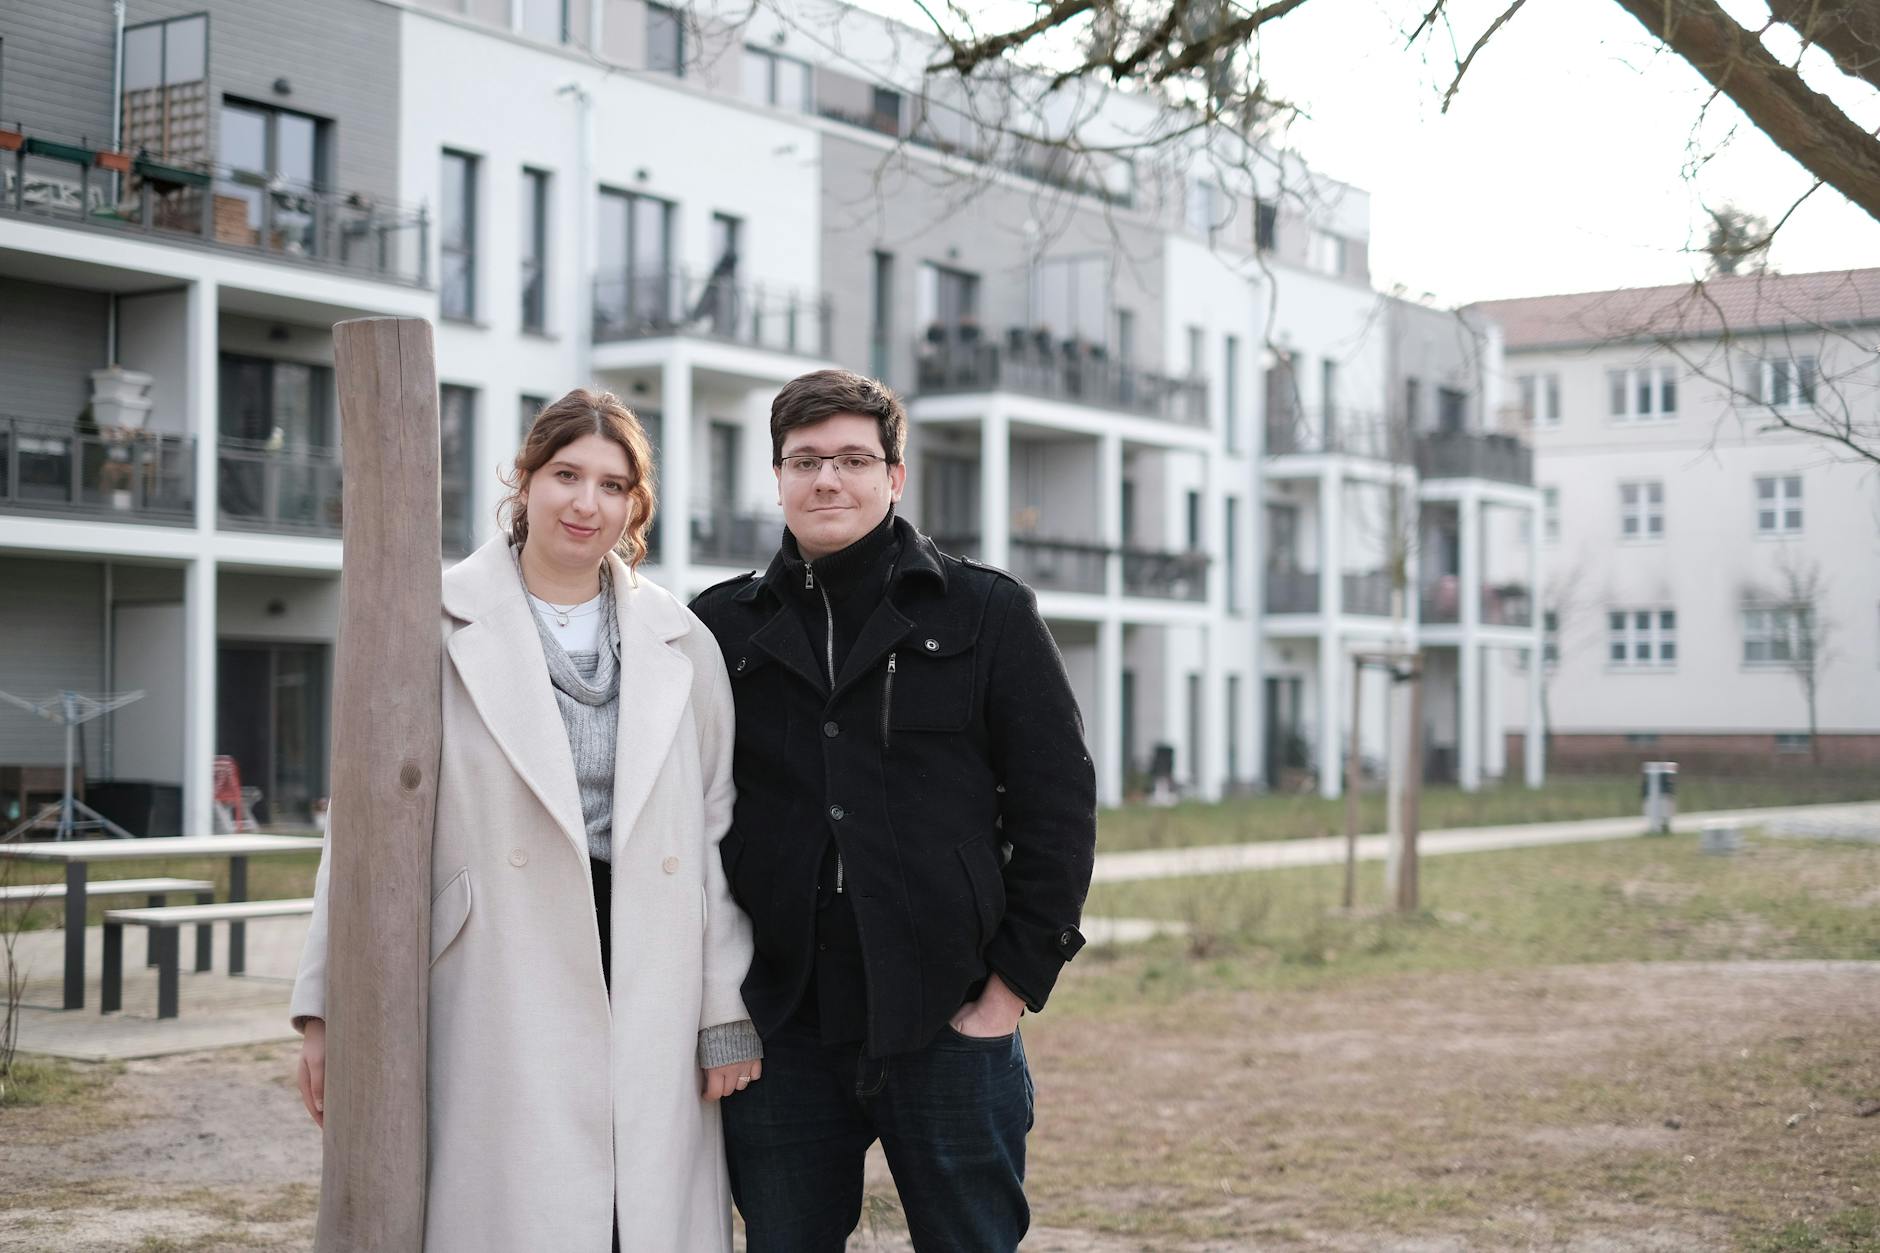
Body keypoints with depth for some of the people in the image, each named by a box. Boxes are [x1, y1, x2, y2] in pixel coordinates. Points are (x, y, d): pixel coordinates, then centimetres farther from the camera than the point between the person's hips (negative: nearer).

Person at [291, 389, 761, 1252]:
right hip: (502, 1007, -3)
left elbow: (716, 834, 11)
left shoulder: (682, 646, 11)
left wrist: (727, 1014, 7)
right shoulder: (440, 630, 1)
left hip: (652, 1005, 3)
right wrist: (329, 1005, -1)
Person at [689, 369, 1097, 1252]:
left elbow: (1058, 803, 1)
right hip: (781, 1030, 2)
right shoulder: (723, 629, 8)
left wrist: (1018, 978, -5)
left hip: (948, 1023, -2)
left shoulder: (987, 614, 3)